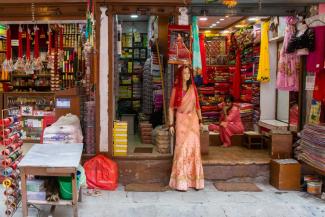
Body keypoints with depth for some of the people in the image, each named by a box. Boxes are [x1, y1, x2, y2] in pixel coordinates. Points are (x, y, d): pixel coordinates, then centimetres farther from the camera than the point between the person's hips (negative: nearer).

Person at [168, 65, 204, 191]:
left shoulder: (193, 88, 9)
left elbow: (197, 105, 14)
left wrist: (200, 120, 10)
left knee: (194, 148, 2)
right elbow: (171, 107, 0)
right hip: (181, 120, -3)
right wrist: (171, 124, -6)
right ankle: (181, 182, 0)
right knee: (182, 148, -5)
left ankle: (194, 180, 11)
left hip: (193, 120, 3)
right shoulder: (176, 89, 0)